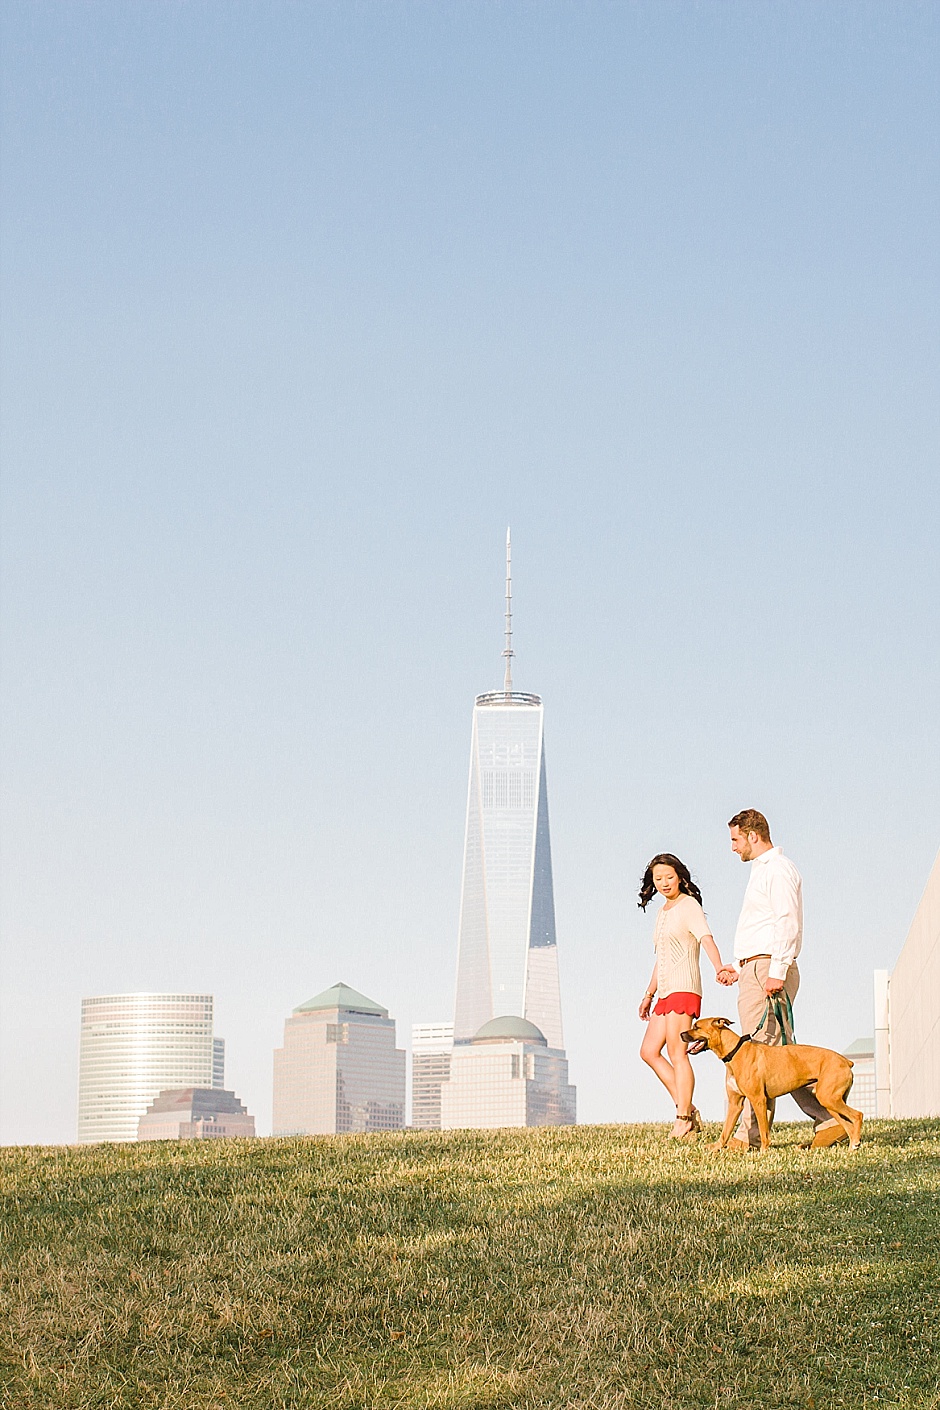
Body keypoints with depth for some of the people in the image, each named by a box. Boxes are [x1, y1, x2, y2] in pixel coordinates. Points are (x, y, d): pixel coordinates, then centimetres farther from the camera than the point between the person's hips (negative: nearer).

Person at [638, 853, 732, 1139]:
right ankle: (687, 1110, 4)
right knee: (649, 1051, 5)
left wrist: (719, 967, -40)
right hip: (666, 991, 10)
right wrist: (649, 994, 31)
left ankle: (683, 1118, -13)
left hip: (684, 987, -10)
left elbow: (706, 938, -23)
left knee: (676, 1052, -14)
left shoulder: (689, 906, -6)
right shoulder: (663, 912, 21)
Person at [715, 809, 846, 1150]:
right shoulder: (761, 870, 24)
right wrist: (739, 967, 22)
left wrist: (776, 970, -25)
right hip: (755, 969, 11)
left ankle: (751, 1135, -11)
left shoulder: (778, 869, -8)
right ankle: (828, 1119, 4)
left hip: (768, 969, -11)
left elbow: (788, 923, -18)